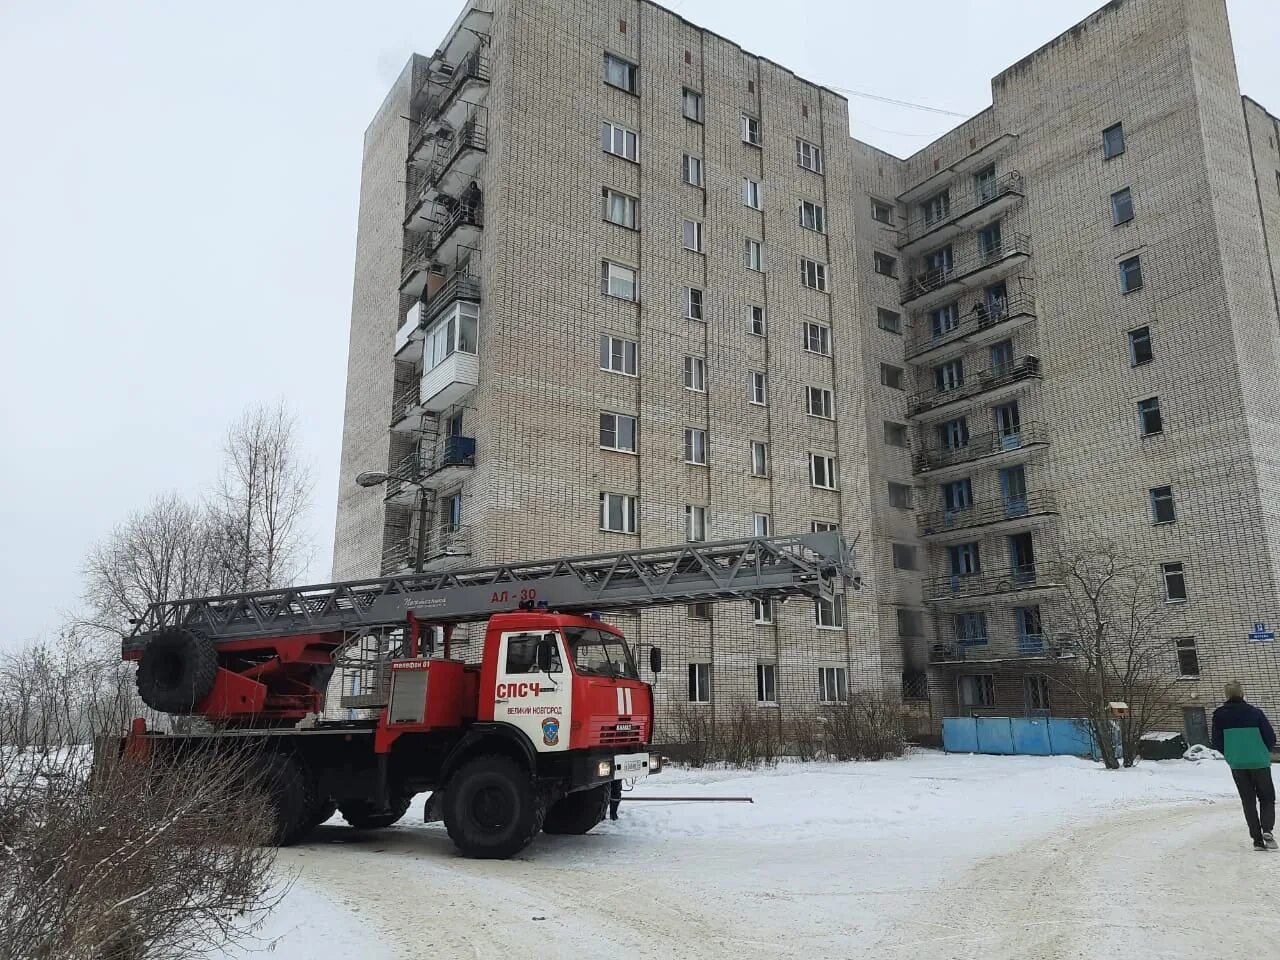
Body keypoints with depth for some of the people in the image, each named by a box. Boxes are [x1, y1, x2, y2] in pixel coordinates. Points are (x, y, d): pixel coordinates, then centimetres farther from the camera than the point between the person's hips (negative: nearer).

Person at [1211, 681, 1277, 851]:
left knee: (1249, 802, 12)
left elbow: (1216, 743, -1)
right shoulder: (1255, 712, -9)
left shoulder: (1219, 715, -4)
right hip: (1260, 763, -1)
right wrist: (1263, 752, 15)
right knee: (1267, 798, 14)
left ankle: (1257, 840, 7)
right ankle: (1267, 829, -8)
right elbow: (1271, 738, -5)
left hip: (1237, 765, 1)